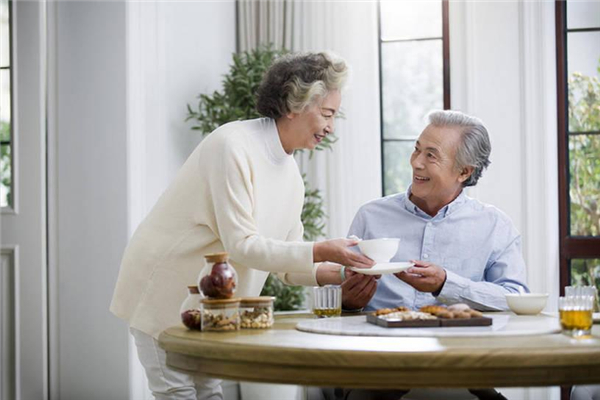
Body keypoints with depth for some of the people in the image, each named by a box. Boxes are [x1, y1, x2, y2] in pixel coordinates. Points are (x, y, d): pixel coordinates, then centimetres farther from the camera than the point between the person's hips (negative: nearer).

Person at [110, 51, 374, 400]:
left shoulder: (291, 175, 4)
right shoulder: (233, 145, -22)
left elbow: (287, 265, 5)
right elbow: (240, 245, -26)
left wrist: (333, 273, -12)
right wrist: (319, 251, -27)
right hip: (166, 293, -8)